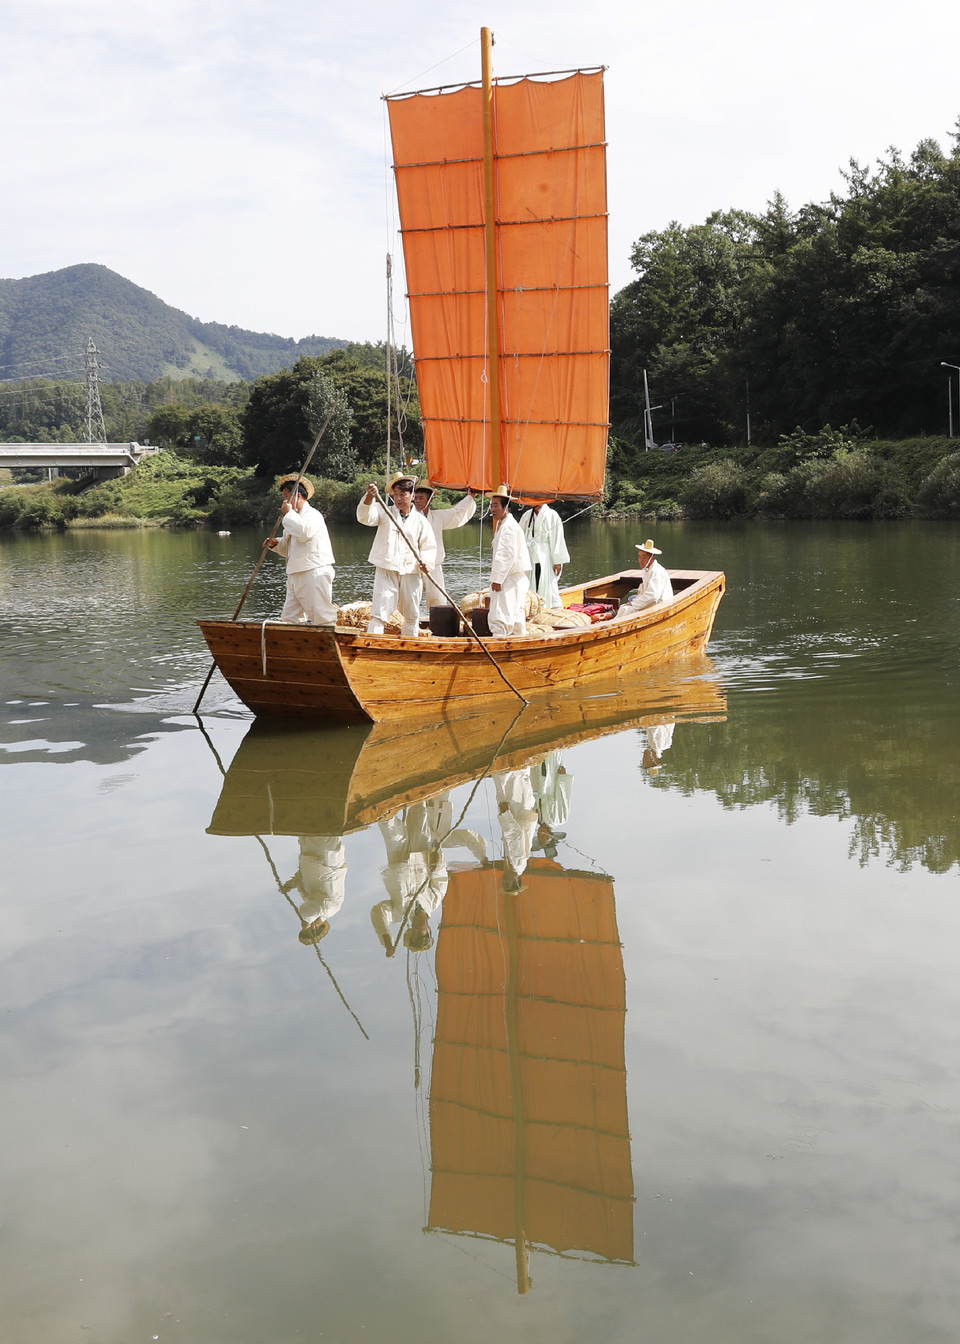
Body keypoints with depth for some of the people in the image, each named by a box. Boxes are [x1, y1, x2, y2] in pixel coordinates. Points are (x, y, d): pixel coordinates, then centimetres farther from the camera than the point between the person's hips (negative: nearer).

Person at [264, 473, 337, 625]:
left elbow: (304, 533, -28)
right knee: (289, 619, 7)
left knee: (322, 618, -8)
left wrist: (289, 513, -14)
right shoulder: (294, 519, 23)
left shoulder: (313, 514, -6)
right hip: (295, 577, 10)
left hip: (315, 574, -10)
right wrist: (277, 544, 7)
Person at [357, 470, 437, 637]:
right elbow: (365, 517, -13)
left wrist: (426, 562, -13)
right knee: (379, 612, -12)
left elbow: (429, 547, 8)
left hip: (411, 573, 2)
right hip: (386, 571, -2)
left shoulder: (420, 520, 8)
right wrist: (369, 497, -32)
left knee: (412, 616, 14)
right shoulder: (384, 512, 6)